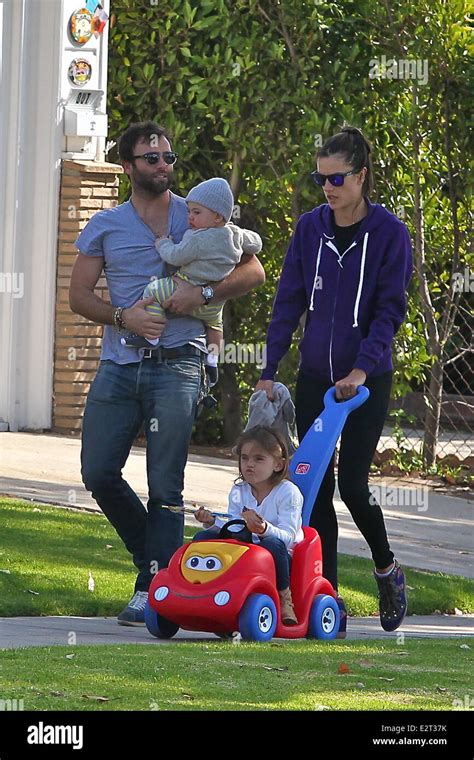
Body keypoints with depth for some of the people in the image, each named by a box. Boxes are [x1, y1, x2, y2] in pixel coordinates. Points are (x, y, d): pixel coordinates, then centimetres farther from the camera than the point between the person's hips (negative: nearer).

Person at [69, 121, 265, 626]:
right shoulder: (105, 226, 13)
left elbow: (252, 271, 5)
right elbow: (78, 294, 9)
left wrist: (203, 292, -12)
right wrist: (122, 317, -9)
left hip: (176, 366, -3)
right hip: (118, 367, 3)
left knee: (165, 485, -6)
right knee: (98, 474, 0)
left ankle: (152, 590, -4)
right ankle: (154, 555, 21)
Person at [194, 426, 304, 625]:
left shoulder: (288, 493, -10)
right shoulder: (239, 492, 8)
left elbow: (287, 536, -20)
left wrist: (264, 528, -41)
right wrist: (213, 521, -20)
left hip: (283, 558, -5)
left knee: (272, 543, -41)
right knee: (202, 538, -12)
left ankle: (285, 597, -20)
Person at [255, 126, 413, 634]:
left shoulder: (388, 233, -7)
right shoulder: (310, 228, 3)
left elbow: (390, 309, -10)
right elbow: (289, 302, 4)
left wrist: (362, 368, -22)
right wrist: (269, 370, -3)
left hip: (366, 379, -4)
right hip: (314, 377, 4)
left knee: (352, 484, -8)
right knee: (316, 487, -1)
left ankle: (387, 570, 19)